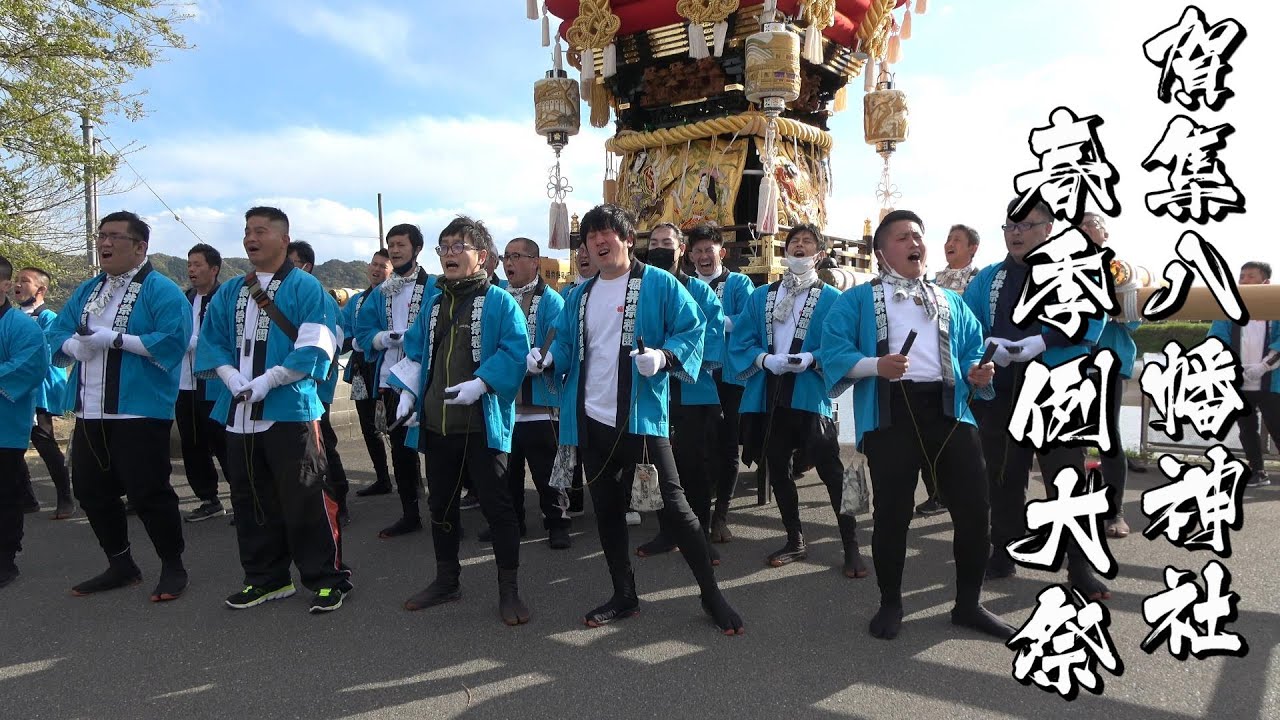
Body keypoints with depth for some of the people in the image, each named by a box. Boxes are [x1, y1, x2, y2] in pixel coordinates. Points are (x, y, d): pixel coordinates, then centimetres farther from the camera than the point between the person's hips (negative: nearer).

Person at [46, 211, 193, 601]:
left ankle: (173, 567, 14)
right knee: (91, 490, 15)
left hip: (140, 411, -8)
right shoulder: (86, 291, 16)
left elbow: (172, 340, -22)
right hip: (90, 413, 8)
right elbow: (56, 336, 10)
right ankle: (120, 565, 31)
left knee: (147, 492, -4)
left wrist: (112, 339, -20)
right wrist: (75, 345, -13)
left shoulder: (161, 290, -8)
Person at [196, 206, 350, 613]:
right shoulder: (229, 293, 16)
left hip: (290, 411, -7)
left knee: (304, 500, -3)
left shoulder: (305, 288, -4)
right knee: (250, 501, 13)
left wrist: (267, 380, -18)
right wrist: (232, 378, -7)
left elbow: (315, 347, -13)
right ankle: (266, 578, 28)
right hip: (239, 415, 7)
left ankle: (328, 578, 10)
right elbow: (211, 343, 12)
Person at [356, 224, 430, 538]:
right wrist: (383, 338, -10)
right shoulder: (380, 293, 13)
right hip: (391, 381, 6)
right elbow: (363, 331, 8)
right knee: (400, 448, 14)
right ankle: (410, 514, 26)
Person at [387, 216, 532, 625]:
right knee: (440, 504, 16)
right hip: (435, 425, 7)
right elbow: (415, 351, 15)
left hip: (482, 425, -6)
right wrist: (407, 393, 4)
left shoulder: (499, 302, -7)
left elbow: (514, 353, -14)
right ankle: (446, 580, 33)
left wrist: (479, 383, -25)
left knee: (496, 505, -1)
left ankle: (509, 589, 12)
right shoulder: (433, 300, 12)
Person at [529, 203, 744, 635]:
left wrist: (663, 357, -26)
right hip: (590, 421, 6)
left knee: (672, 507, -2)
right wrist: (546, 360, -8)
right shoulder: (579, 295, 12)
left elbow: (692, 331, -9)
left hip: (641, 418, -6)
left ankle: (711, 594, 16)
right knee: (606, 510, 15)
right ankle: (624, 596, 31)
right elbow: (566, 347, 13)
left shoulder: (659, 284, -6)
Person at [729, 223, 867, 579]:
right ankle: (795, 540, 27)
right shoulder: (760, 296, 13)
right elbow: (741, 341, 6)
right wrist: (765, 359, -11)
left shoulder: (831, 298, 3)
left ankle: (851, 547, 5)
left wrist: (812, 359, -21)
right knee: (777, 468, 11)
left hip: (811, 394, -4)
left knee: (831, 470, -7)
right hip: (769, 394, 5)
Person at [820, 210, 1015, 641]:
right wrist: (876, 365, -19)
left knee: (973, 507, 2)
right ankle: (891, 603, 20)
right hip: (891, 411, -4)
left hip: (948, 408, 4)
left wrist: (978, 371, -3)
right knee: (892, 511, 0)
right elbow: (833, 350, -4)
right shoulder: (858, 299, 8)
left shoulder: (951, 302, 23)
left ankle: (968, 604, 21)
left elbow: (973, 348, 19)